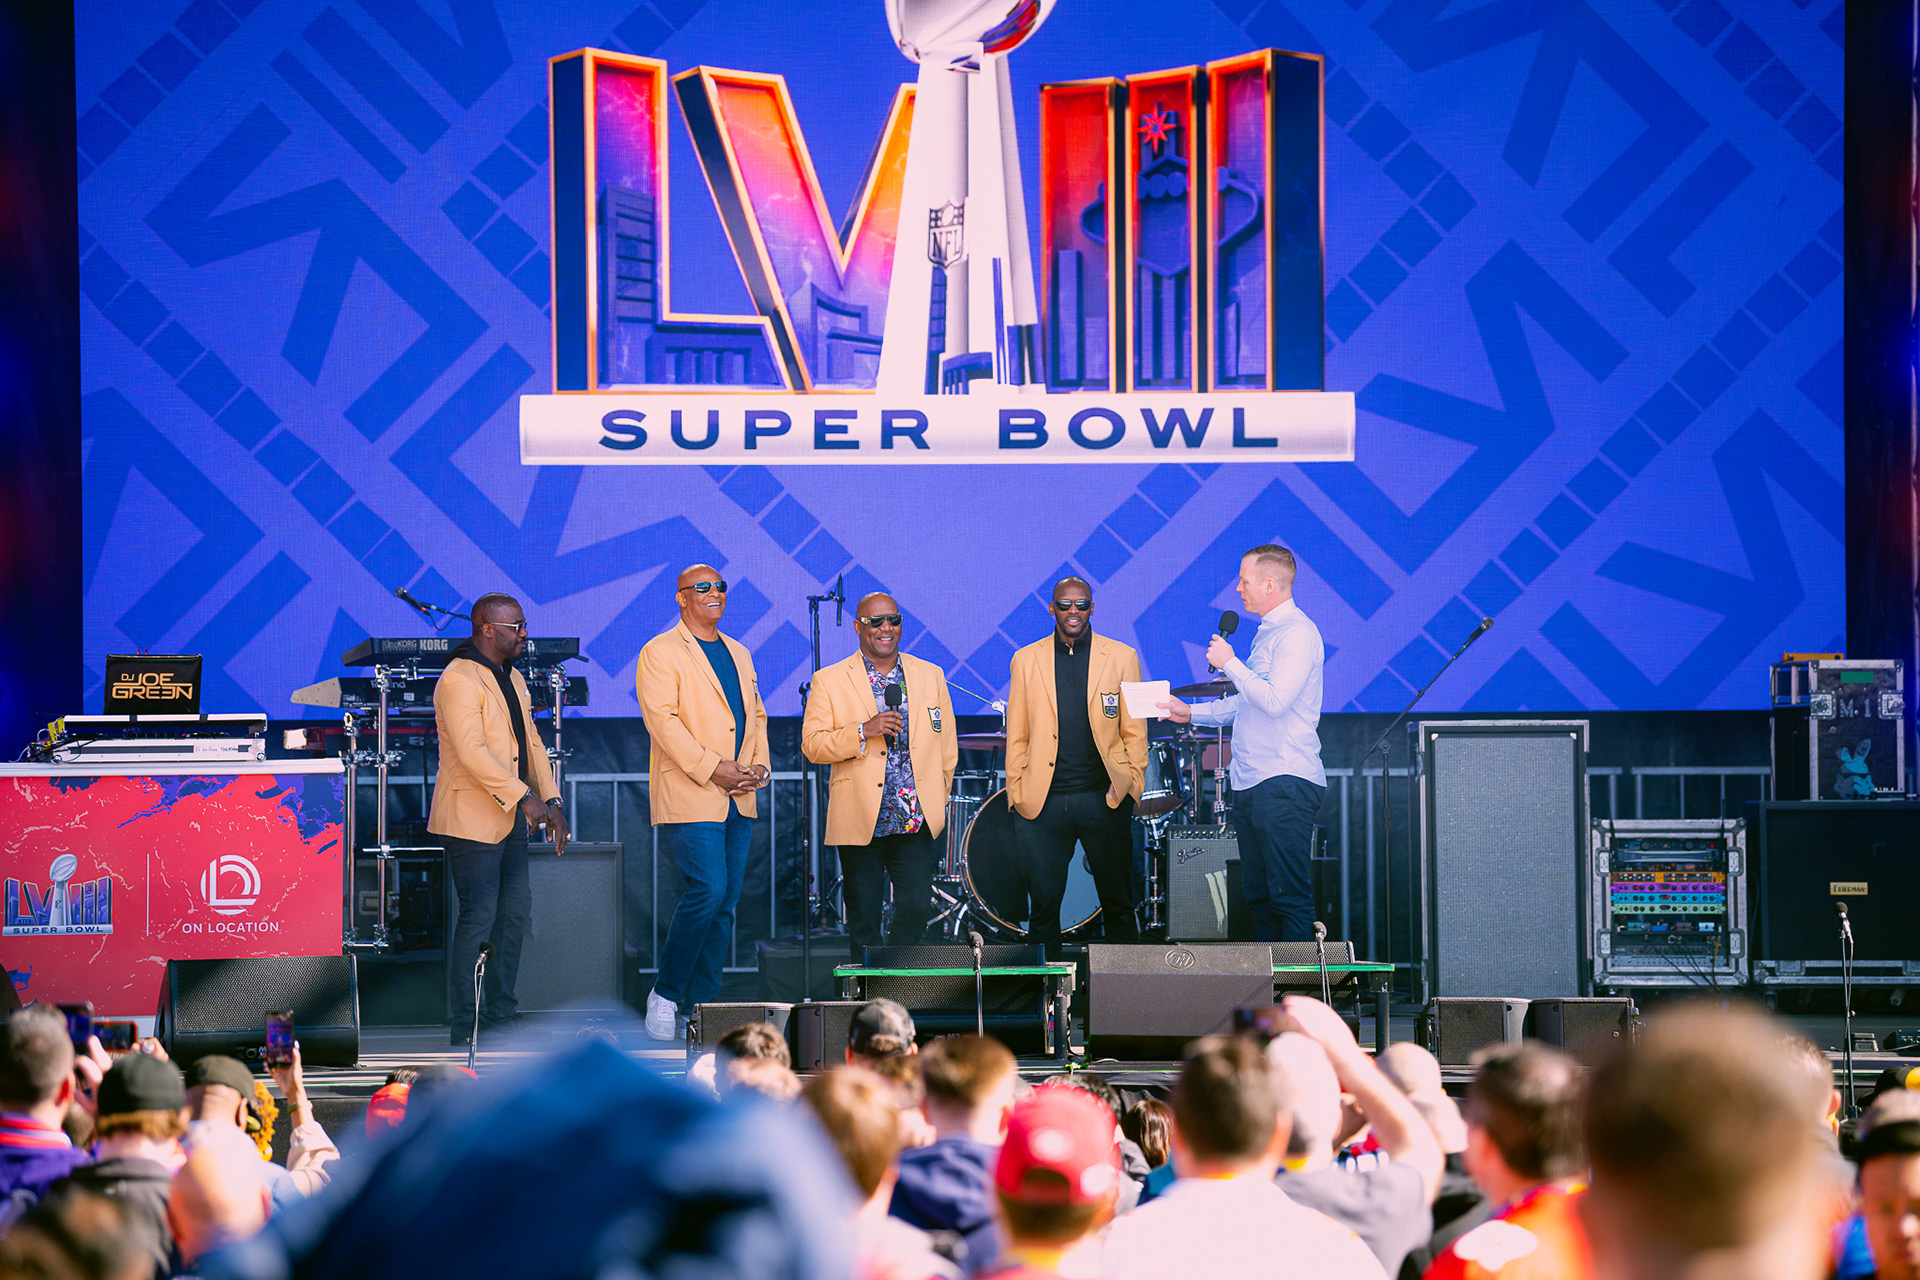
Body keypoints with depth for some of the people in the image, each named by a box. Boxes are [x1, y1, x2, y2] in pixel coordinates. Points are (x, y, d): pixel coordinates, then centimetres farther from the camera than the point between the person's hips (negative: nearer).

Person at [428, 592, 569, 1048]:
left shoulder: (513, 679, 16)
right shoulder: (458, 681, -16)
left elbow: (531, 743, 20)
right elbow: (471, 751, -25)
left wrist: (551, 800, 9)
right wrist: (523, 796, -26)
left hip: (510, 821, 9)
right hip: (471, 819, -9)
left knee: (516, 912, 11)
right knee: (478, 917, -9)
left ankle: (501, 1014, 21)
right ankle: (463, 1025, -3)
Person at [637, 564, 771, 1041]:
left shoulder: (739, 654, 20)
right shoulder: (660, 653, -4)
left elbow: (756, 716, 21)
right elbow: (662, 719, -13)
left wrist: (758, 767, 2)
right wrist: (712, 769, -18)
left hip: (737, 800, 7)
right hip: (689, 797, -7)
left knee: (726, 899, 4)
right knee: (708, 888, -17)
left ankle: (700, 1005, 9)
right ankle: (665, 994, -4)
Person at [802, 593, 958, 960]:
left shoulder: (931, 676, 12)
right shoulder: (829, 681, 3)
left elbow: (946, 747, 17)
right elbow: (812, 745, -4)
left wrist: (935, 801, 12)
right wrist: (863, 732, -17)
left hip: (916, 822, 1)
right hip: (859, 821, -1)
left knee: (917, 908, -10)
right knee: (863, 921, 2)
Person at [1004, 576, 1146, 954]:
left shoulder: (1122, 657, 6)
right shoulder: (1026, 661, 8)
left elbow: (1135, 730, 7)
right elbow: (1017, 735, 9)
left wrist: (1131, 783, -3)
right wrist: (1016, 793, 1)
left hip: (1103, 796, 0)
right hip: (1043, 800, 0)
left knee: (1118, 904, 6)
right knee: (1043, 905, 2)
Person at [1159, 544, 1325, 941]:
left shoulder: (1297, 633, -11)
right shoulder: (1267, 632, 20)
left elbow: (1274, 700, -23)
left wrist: (1229, 663, -12)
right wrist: (1191, 713, 19)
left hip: (1285, 782, -10)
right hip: (1252, 784, 10)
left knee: (1288, 894, -11)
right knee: (1258, 894, 10)